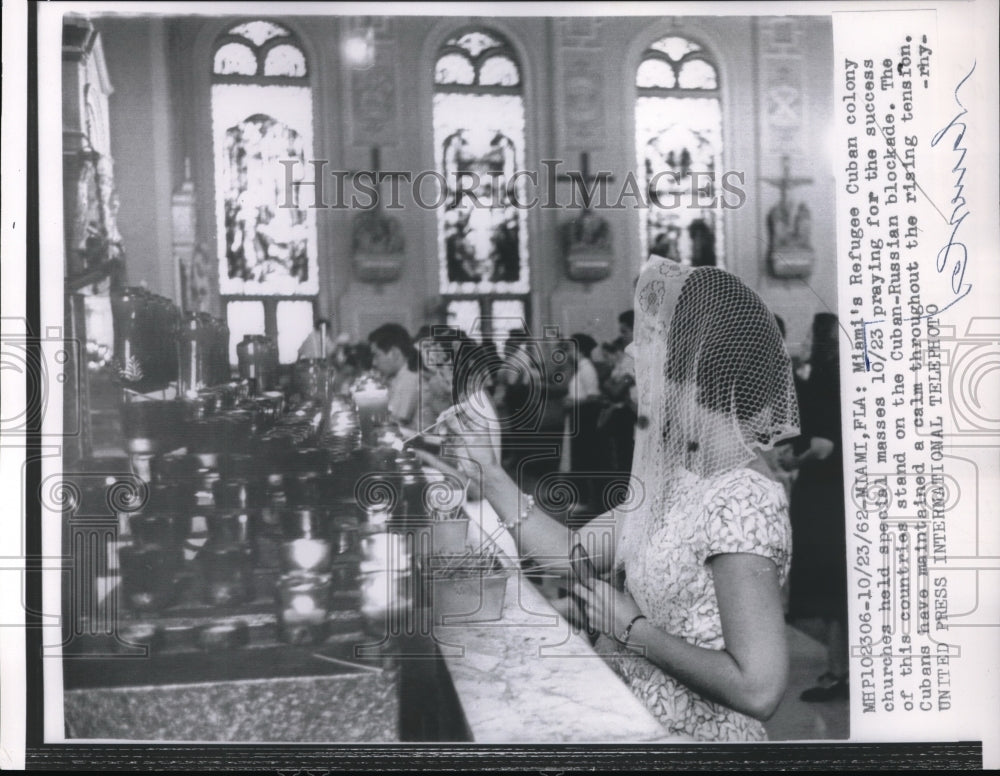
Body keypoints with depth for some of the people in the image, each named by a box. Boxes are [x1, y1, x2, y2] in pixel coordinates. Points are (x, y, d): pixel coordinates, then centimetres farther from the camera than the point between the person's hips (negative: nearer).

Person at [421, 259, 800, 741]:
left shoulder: (741, 500, -24)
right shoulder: (677, 472, 3)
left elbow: (758, 690, -27)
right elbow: (571, 553, 5)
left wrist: (632, 627, -19)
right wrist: (486, 472, 1)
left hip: (687, 736, -7)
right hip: (628, 722, 7)